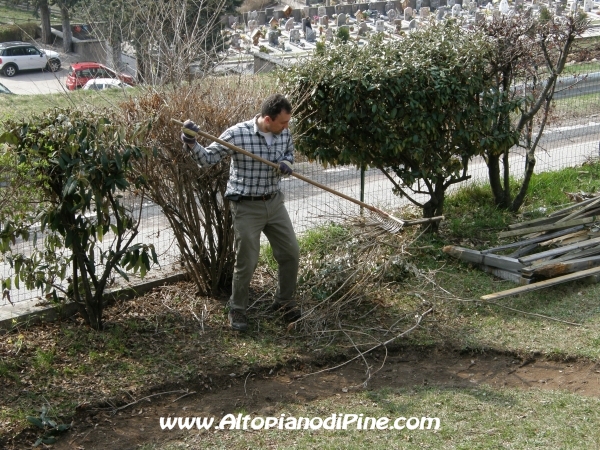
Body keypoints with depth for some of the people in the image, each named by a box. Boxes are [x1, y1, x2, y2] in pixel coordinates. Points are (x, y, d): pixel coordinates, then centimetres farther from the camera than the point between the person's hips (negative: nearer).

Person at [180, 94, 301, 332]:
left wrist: (288, 164, -7)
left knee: (290, 254, 11)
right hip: (246, 206, -5)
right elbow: (207, 159, -13)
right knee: (246, 262, 1)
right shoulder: (237, 134, -19)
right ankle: (237, 310, 23)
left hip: (274, 202, 5)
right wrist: (192, 143, -32)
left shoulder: (284, 134, -3)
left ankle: (284, 301, 34)